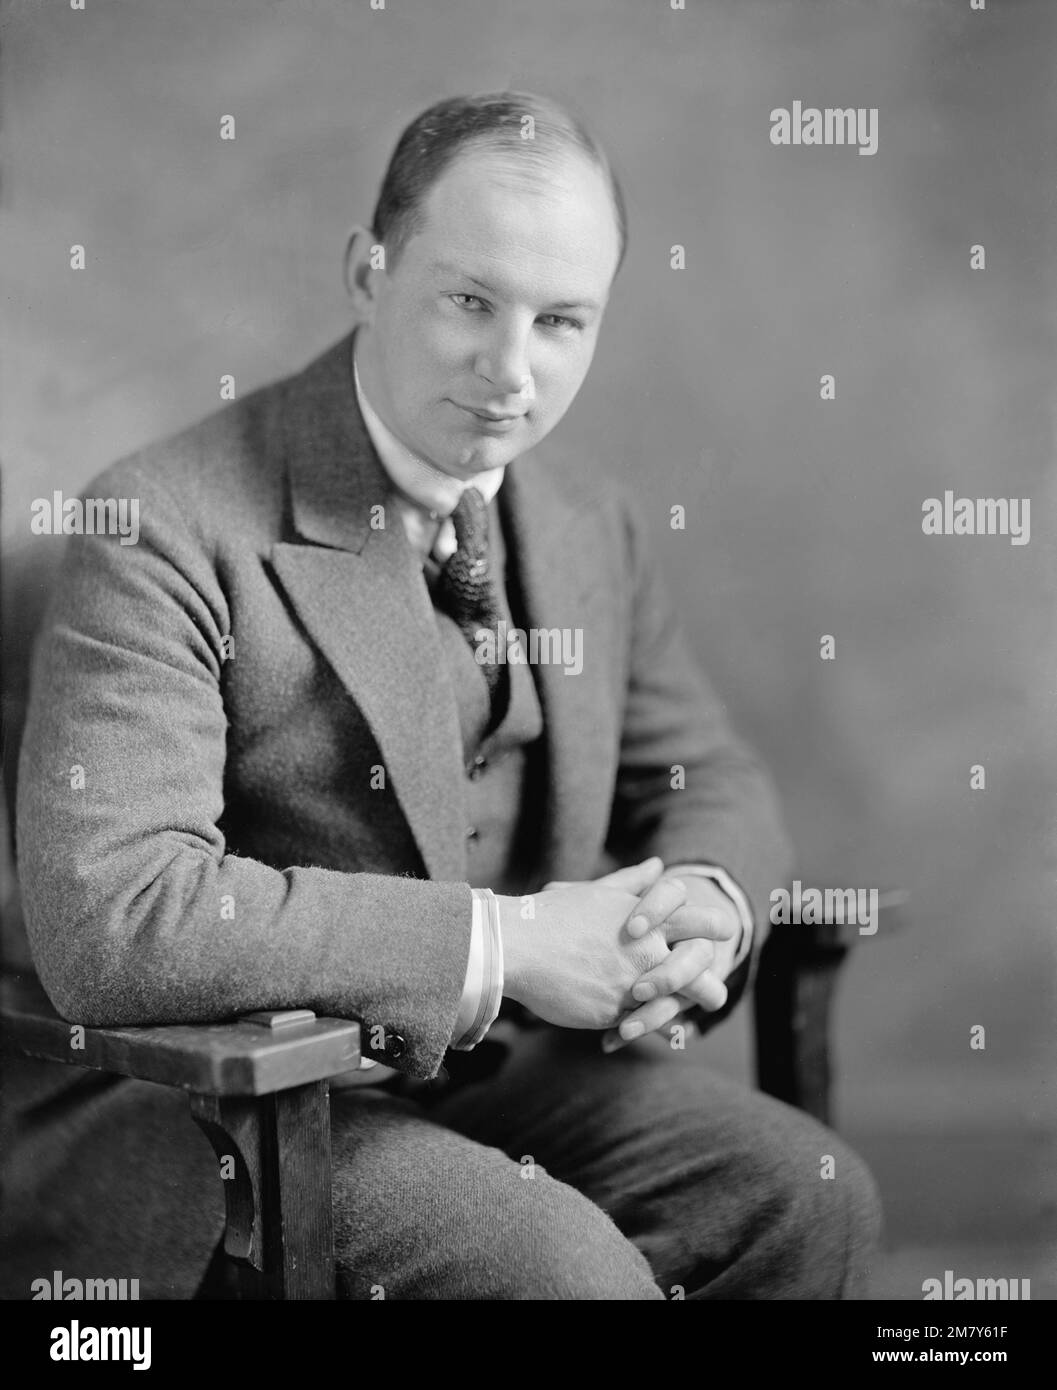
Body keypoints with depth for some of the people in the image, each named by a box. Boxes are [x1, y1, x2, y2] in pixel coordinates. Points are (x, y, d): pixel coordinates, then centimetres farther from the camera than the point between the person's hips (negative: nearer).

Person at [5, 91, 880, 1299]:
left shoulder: (591, 522, 4)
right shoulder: (171, 528, -19)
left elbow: (707, 780, 15)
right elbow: (107, 920, -28)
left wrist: (705, 904, -11)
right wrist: (496, 941, -27)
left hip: (512, 1062, 6)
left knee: (811, 1198, -9)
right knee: (564, 1263, -26)